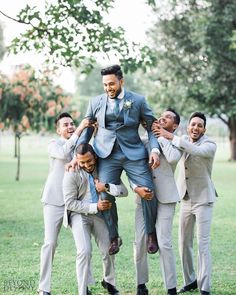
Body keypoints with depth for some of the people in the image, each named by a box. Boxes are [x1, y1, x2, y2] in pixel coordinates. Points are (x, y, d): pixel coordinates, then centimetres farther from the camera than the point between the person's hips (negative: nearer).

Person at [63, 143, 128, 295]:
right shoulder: (72, 174, -14)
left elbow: (124, 190, -7)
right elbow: (70, 203, -13)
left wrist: (107, 187, -26)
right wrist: (95, 207, -18)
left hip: (99, 214, 3)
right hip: (79, 214, -3)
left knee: (108, 250, -2)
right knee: (85, 251, -20)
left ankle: (109, 281, 27)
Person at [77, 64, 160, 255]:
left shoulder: (138, 100, 5)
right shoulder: (96, 102, 10)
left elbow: (152, 126, 8)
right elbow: (86, 129, 16)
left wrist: (154, 149, -7)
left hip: (133, 153, -1)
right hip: (107, 155, 1)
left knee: (148, 191, -11)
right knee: (106, 195, -7)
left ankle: (152, 234, 9)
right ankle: (114, 238, 11)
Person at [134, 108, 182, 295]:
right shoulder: (144, 143, 13)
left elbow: (173, 158, -19)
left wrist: (161, 136, -8)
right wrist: (136, 186, -9)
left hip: (165, 199, -3)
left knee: (164, 243, -9)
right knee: (140, 243, 1)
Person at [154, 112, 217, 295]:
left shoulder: (210, 145, -12)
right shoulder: (183, 140, 5)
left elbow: (196, 151, -34)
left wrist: (172, 137, -34)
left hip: (203, 199, -6)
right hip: (186, 199, 6)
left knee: (203, 243, -10)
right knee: (184, 242, 9)